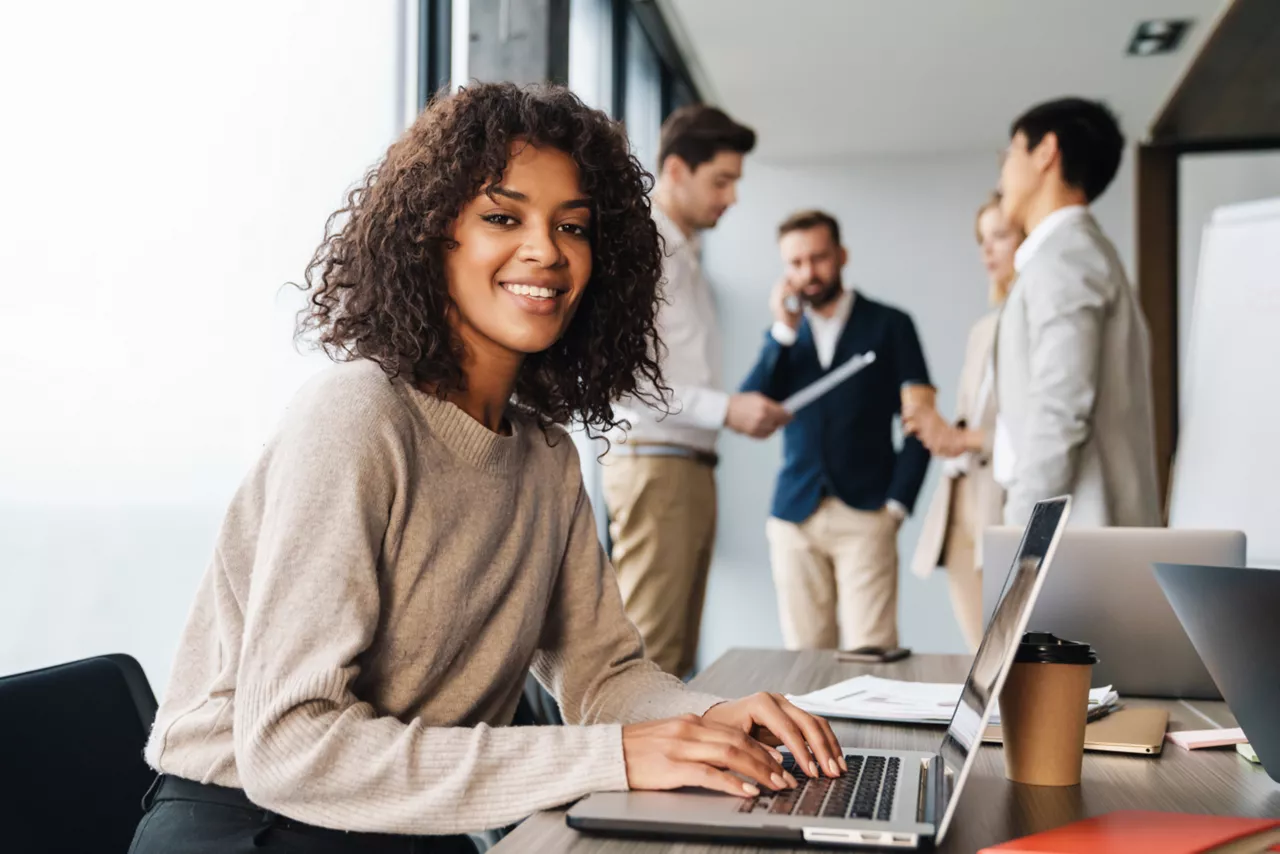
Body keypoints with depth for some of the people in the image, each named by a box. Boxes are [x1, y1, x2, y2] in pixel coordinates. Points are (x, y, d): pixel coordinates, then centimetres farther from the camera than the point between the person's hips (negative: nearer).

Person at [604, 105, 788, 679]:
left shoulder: (686, 254, 21)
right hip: (653, 463, -9)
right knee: (650, 652, -9)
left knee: (678, 655, 10)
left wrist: (745, 410, 8)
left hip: (692, 465, 9)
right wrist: (725, 409, -19)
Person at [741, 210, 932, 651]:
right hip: (794, 516, 3)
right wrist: (784, 331, -3)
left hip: (864, 516, -3)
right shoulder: (783, 335, 16)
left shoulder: (888, 325, 7)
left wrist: (897, 503, -4)